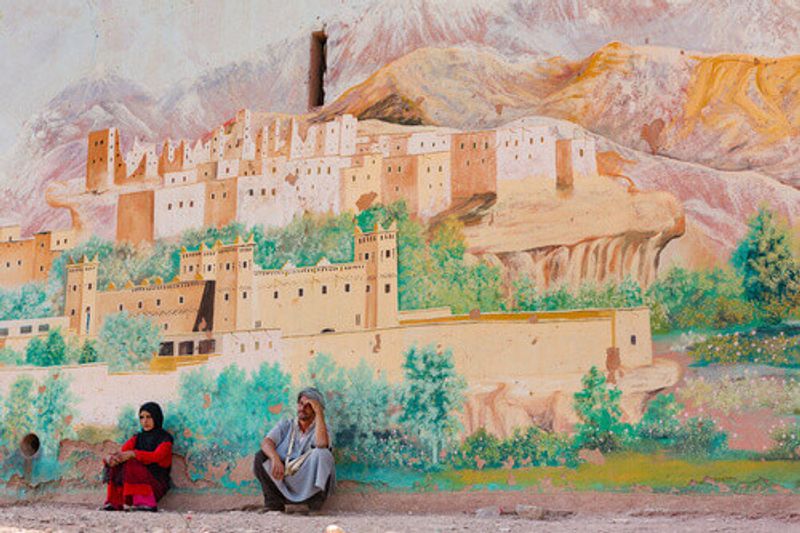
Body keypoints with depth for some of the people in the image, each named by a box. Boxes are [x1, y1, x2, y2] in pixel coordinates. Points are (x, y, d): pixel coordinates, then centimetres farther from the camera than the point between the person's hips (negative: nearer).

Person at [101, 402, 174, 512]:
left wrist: (133, 454, -35)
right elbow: (122, 452, -1)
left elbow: (156, 456, -20)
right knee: (117, 463, -18)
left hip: (156, 481, -5)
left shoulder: (165, 438, 0)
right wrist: (110, 458, -25)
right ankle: (114, 503, -24)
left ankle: (146, 503, -36)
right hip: (138, 480, 5)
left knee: (131, 464, -29)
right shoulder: (137, 438, 17)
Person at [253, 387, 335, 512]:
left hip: (308, 483, -2)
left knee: (322, 454, -25)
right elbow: (266, 442, -5)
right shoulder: (286, 425, 15)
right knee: (261, 456, -17)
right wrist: (275, 458, -26)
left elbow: (322, 443, -19)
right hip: (281, 481, 2)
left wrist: (319, 412, -13)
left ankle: (315, 503, -26)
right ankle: (274, 504, -22)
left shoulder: (320, 429, 8)